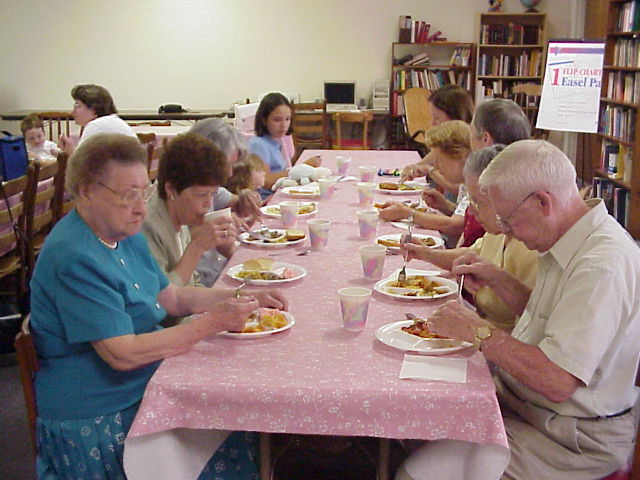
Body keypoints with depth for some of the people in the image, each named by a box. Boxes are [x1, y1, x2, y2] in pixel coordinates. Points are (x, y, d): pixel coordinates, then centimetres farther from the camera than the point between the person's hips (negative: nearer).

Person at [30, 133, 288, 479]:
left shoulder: (124, 234, 9)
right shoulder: (74, 259, -22)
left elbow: (172, 297, 16)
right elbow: (123, 354, -25)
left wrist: (239, 297, 2)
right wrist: (212, 322, -23)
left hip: (143, 391, 9)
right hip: (98, 423, -9)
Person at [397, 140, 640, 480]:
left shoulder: (601, 266, -26)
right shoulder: (569, 243, 5)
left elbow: (557, 381, -31)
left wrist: (478, 331, -22)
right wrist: (497, 281, 5)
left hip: (575, 440, -9)